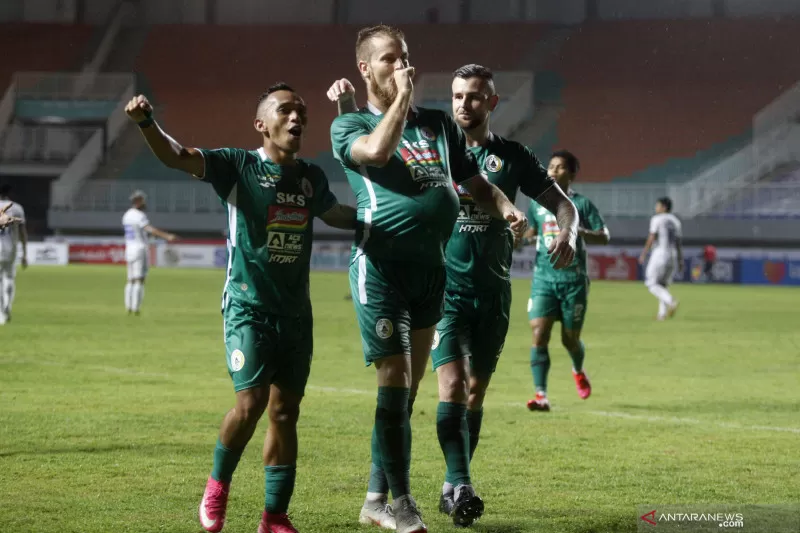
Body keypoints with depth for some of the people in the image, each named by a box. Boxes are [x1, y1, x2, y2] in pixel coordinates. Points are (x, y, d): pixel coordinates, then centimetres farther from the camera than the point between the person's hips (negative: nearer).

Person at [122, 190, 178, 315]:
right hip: (140, 249, -8)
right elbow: (150, 229, -30)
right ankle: (135, 308, -10)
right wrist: (167, 236, -40)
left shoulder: (126, 215, 12)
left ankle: (128, 308, 11)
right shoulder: (139, 215, -15)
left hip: (129, 249, 8)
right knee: (139, 280, -6)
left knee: (131, 280, 13)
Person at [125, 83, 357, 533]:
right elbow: (176, 156, -20)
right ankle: (218, 484, 9)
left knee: (286, 411, 6)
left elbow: (335, 213, 31)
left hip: (296, 311, 5)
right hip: (248, 306, -5)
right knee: (252, 400, -18)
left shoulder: (312, 177, 9)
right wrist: (147, 123, -37)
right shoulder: (238, 166, -6)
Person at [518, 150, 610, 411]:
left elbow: (604, 236, 0)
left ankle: (578, 371, 43)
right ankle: (541, 395, -16)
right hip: (543, 278, 2)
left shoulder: (582, 204, 0)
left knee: (570, 338, 8)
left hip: (573, 280, -2)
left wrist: (579, 231, -17)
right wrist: (523, 238, 2)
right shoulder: (537, 203, 9)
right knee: (539, 334, -14)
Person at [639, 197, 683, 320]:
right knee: (663, 284, 16)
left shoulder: (657, 219, -6)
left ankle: (671, 301, -24)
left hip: (660, 254, -7)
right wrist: (680, 261, 14)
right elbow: (678, 242, 13)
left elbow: (651, 238, -12)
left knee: (651, 284, -2)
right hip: (673, 255, 7)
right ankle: (662, 313, 7)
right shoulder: (675, 221, 13)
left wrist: (643, 254, -7)